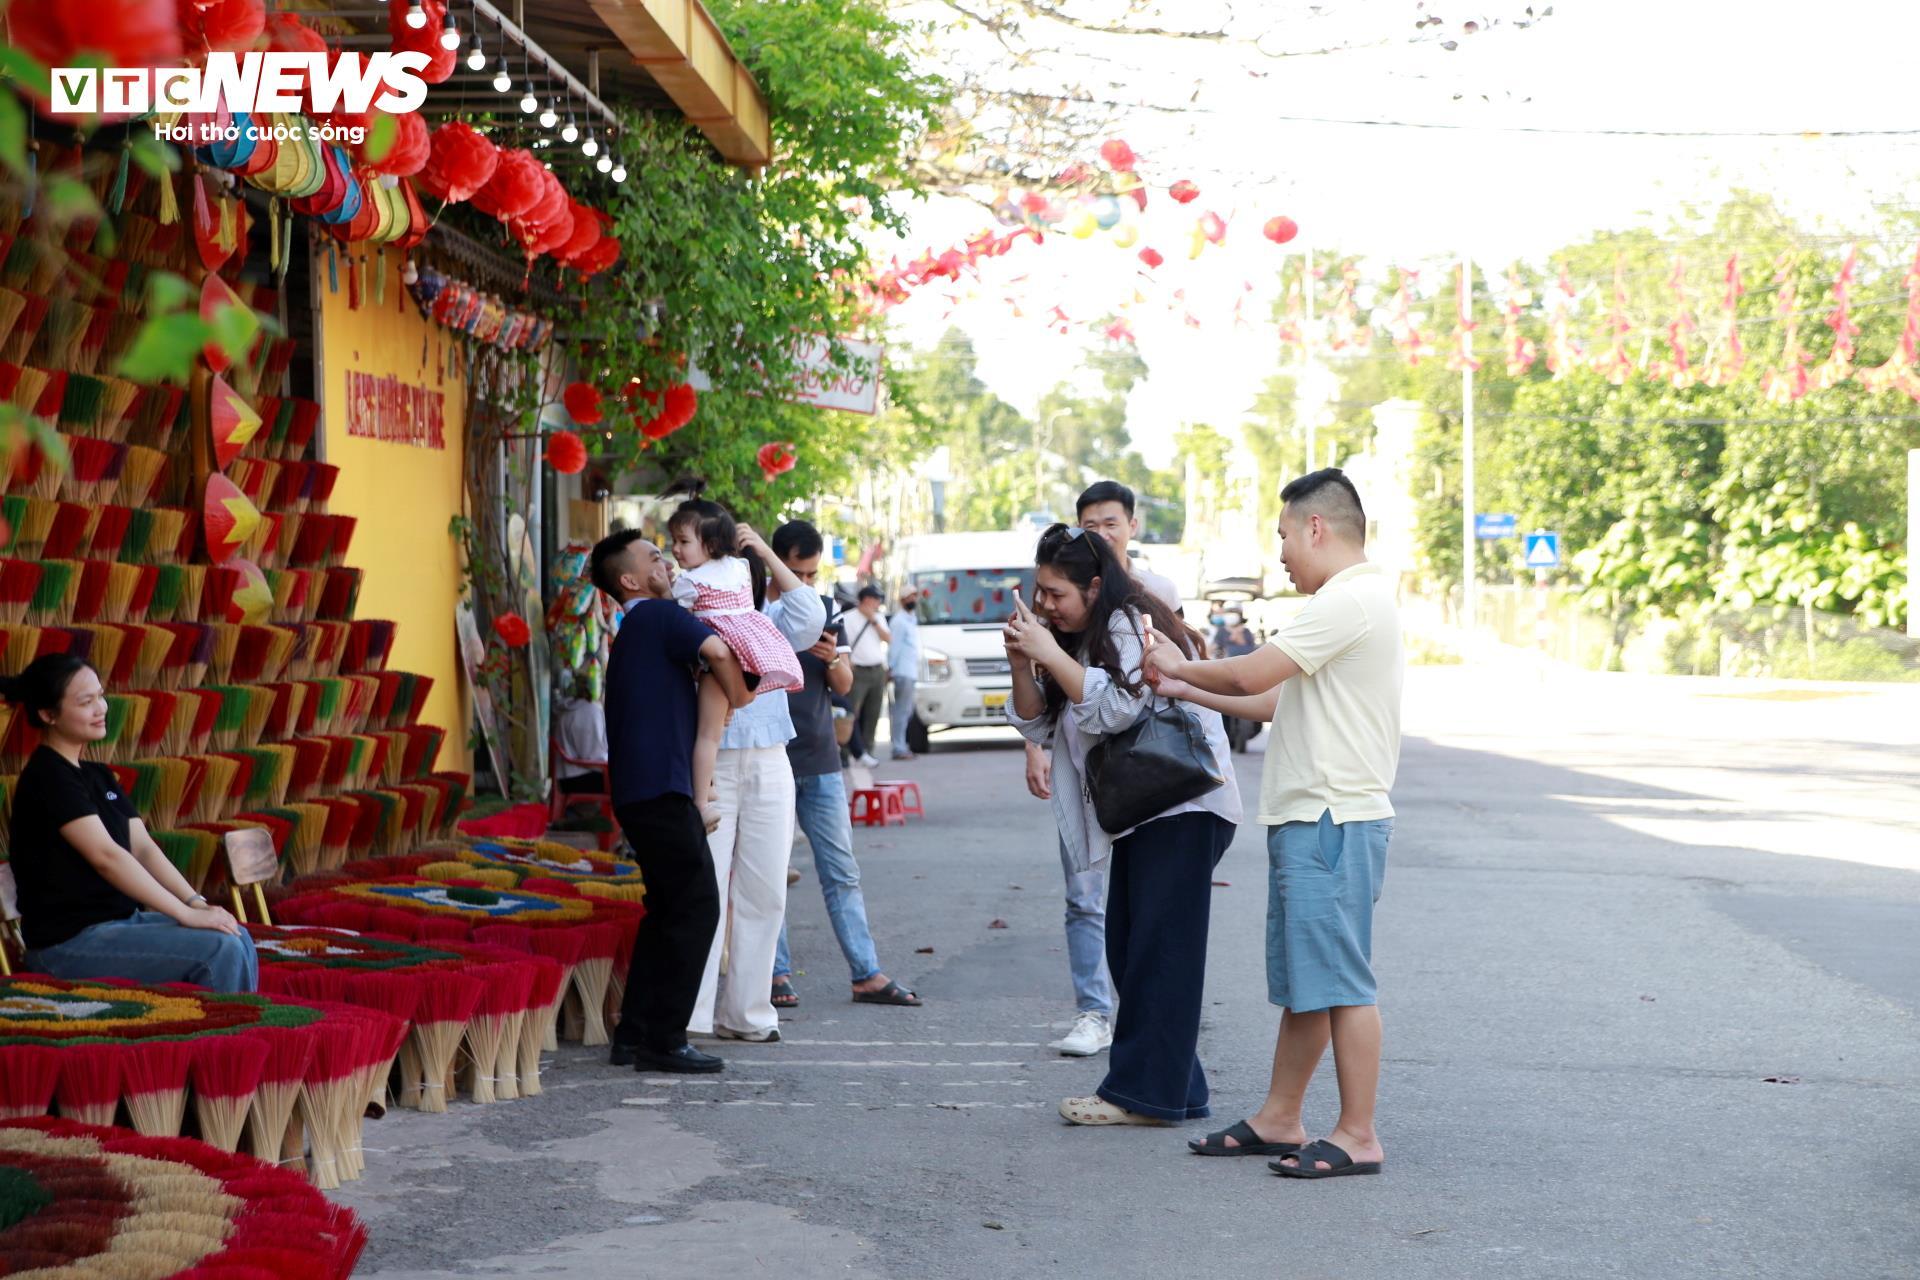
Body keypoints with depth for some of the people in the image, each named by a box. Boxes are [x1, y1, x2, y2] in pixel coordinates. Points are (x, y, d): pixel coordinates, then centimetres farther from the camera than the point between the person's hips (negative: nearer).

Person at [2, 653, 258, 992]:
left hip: (121, 919, 9)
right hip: (69, 942, -9)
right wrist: (186, 913, -23)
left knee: (239, 939, -5)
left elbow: (144, 849, 8)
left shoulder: (99, 775, 15)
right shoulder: (48, 777, -14)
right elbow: (106, 856, -22)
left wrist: (196, 902, -7)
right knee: (220, 950, -20)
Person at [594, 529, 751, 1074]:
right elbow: (717, 650, -23)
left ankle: (634, 1033, 14)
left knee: (668, 907, 15)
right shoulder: (658, 615, -7)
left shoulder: (631, 633, 23)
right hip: (661, 786, -10)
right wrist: (738, 698, -7)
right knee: (696, 905, -7)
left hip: (638, 789, 10)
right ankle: (664, 1040, -8)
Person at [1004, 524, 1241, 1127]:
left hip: (1182, 806, -10)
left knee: (1158, 948, -10)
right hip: (1139, 812, 10)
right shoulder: (1077, 636, 17)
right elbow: (1040, 726, 14)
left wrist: (1050, 654, -21)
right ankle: (1177, 1088, 11)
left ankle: (1143, 1091, -10)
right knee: (1127, 948, 7)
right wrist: (1022, 665, -3)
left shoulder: (1133, 623, -11)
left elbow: (1114, 708, -24)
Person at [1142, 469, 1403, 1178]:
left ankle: (1358, 1135, -3)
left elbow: (1253, 674, -19)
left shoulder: (1349, 599, -15)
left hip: (1333, 822, -11)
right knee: (1301, 981, 14)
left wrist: (1179, 667, -1)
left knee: (1339, 979, -7)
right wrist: (1188, 691, 22)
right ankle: (1279, 1119, 21)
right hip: (1309, 821, 11)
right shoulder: (1354, 600, 20)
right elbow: (1277, 701, 23)